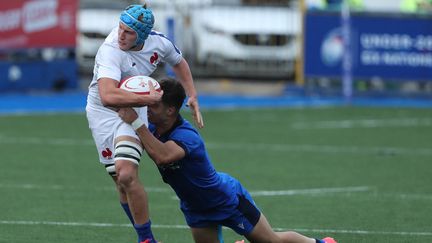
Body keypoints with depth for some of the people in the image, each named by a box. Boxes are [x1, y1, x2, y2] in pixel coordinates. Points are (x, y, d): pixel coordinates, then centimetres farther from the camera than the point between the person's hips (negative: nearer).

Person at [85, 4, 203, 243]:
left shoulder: (158, 42, -13)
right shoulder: (110, 51, -32)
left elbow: (178, 62, 13)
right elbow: (108, 96, -48)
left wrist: (193, 97, 8)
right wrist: (148, 99, -42)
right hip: (102, 112, -2)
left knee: (127, 175, -20)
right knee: (120, 181, 0)